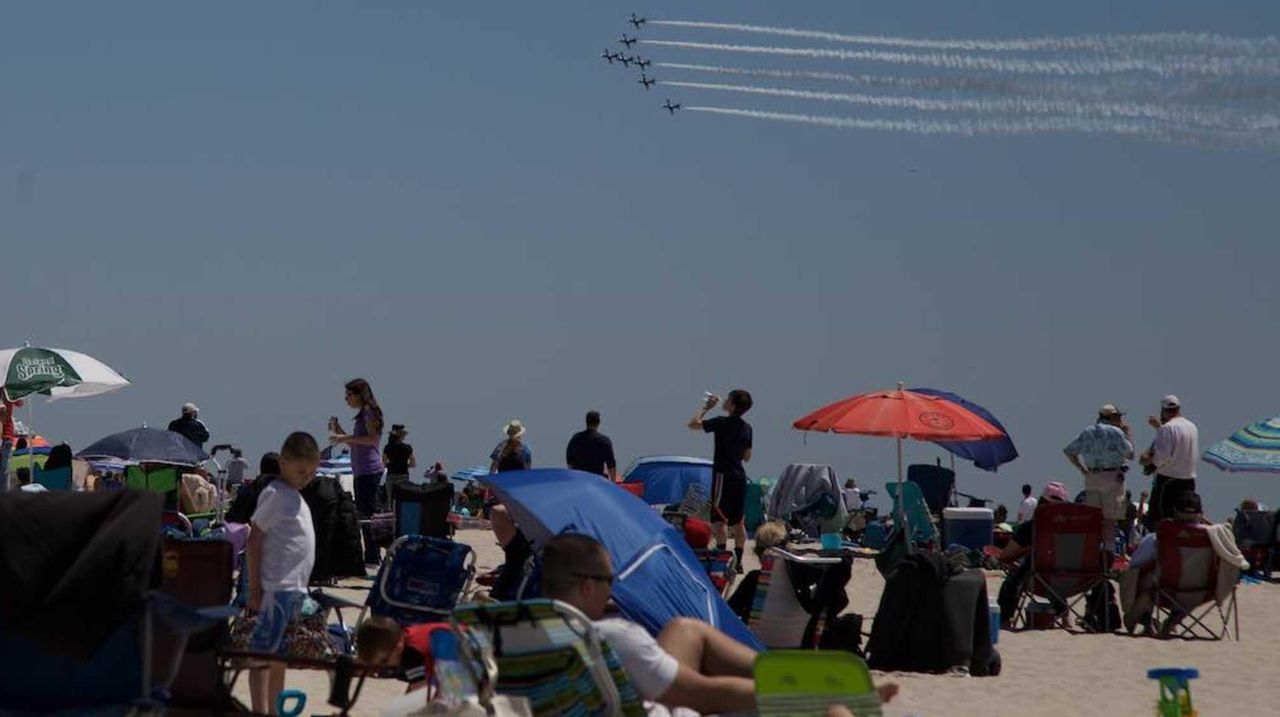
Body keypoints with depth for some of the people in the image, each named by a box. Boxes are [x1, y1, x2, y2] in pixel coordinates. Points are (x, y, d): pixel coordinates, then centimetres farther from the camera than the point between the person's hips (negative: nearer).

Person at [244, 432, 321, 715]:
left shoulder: (295, 497, 17)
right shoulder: (274, 495, -10)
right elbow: (254, 541, -13)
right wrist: (255, 588, -16)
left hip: (294, 588, 9)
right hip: (275, 588, -9)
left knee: (281, 654, 13)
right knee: (263, 652, -8)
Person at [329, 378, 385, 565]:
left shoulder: (369, 411, -6)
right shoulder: (362, 414, 21)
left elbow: (373, 439, -17)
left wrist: (346, 438, -18)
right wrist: (339, 432, 16)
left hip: (369, 470, -10)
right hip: (362, 471, 10)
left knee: (367, 513, -10)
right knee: (364, 513, 9)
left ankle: (372, 557, -11)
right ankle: (372, 556, 11)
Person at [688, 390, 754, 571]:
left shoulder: (722, 423, -12)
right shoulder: (747, 428, 10)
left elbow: (693, 424, -7)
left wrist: (705, 408, 3)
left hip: (724, 474, -7)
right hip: (740, 475, 7)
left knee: (719, 519, -7)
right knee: (737, 521, 10)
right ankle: (738, 561, 13)